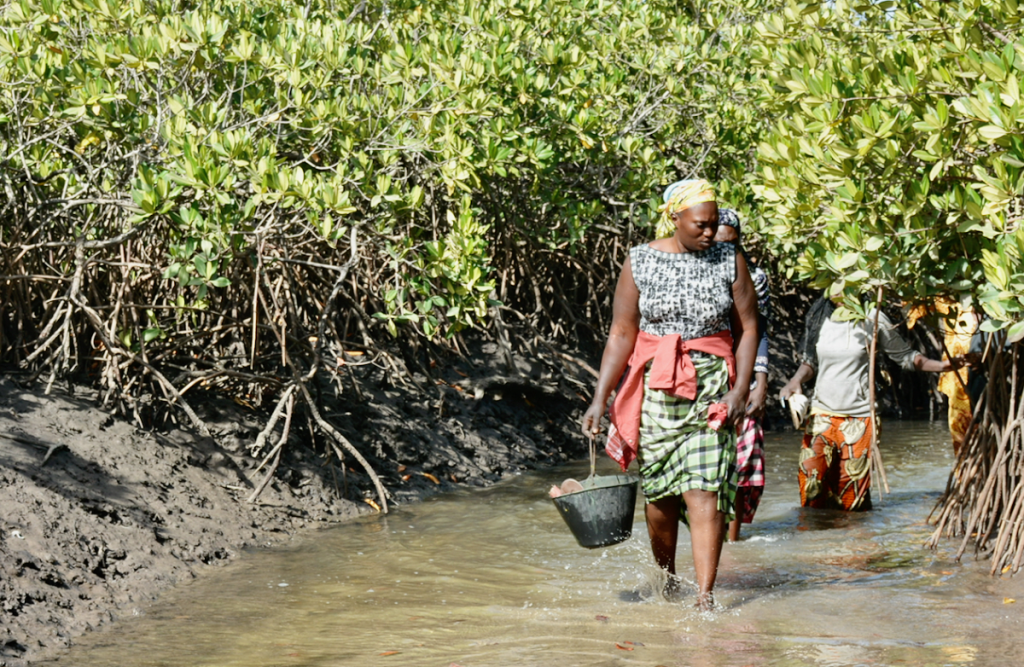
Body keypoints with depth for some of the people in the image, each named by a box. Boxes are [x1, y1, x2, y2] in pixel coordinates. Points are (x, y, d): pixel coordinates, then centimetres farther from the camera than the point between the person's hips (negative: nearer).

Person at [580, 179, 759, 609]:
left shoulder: (730, 261, 2)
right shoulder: (639, 262, 1)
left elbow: (748, 328, 4)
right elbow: (621, 334, 0)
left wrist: (739, 392, -6)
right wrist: (600, 399, -5)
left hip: (711, 388, -1)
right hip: (655, 389, 1)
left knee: (704, 492, -12)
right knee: (658, 494, 6)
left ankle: (705, 595, -15)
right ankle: (667, 582, 26)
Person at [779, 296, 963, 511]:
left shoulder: (872, 320, -3)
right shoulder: (818, 319, 7)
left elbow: (906, 356, 4)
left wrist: (943, 365, -9)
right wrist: (796, 380, -1)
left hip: (858, 418, -3)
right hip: (821, 415, 3)